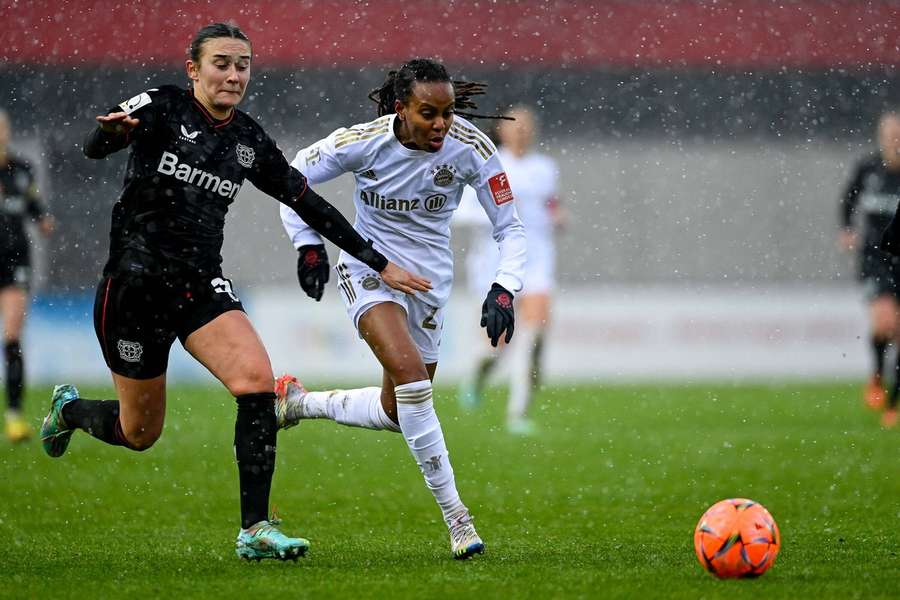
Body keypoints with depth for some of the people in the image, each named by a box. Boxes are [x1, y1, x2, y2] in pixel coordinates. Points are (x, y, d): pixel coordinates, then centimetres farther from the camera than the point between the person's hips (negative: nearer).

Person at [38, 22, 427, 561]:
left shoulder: (250, 141, 6)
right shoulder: (163, 107, -9)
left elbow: (309, 204, 12)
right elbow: (94, 148, -24)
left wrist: (379, 263, 11)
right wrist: (112, 129, -50)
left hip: (202, 286, 4)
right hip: (136, 283, -4)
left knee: (257, 379, -22)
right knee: (139, 433, 5)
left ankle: (255, 530, -18)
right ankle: (69, 409, 41)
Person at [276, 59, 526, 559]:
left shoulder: (471, 148, -17)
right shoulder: (362, 143, -21)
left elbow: (510, 227, -10)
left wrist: (504, 290, -24)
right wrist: (308, 243, -12)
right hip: (369, 272, -4)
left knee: (396, 414, 10)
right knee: (411, 373, -28)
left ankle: (299, 402, 37)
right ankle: (455, 515, -22)